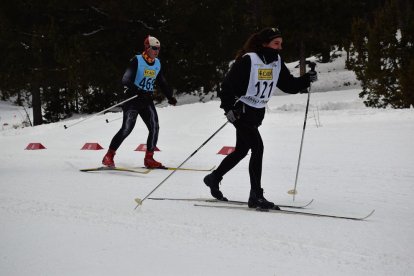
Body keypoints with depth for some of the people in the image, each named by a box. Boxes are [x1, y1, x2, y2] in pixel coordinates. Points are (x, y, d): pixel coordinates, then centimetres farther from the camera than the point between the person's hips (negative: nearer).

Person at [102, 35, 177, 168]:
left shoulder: (157, 63, 9)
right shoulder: (137, 61, -11)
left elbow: (162, 82, 23)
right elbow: (126, 79, -22)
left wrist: (170, 96, 16)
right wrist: (137, 91, -38)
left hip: (147, 100, 6)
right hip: (133, 98, -6)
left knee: (154, 127, -8)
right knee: (127, 128, -15)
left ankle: (149, 158, 2)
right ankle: (109, 156, -6)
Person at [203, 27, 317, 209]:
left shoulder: (277, 62, 4)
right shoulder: (248, 60, -17)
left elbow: (290, 86, 6)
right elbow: (228, 84, -16)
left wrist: (307, 79, -9)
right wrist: (229, 107, -22)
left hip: (257, 113, 8)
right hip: (241, 111, -8)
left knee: (241, 151, 15)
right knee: (257, 147, -17)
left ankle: (214, 178, 35)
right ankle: (256, 196, -14)